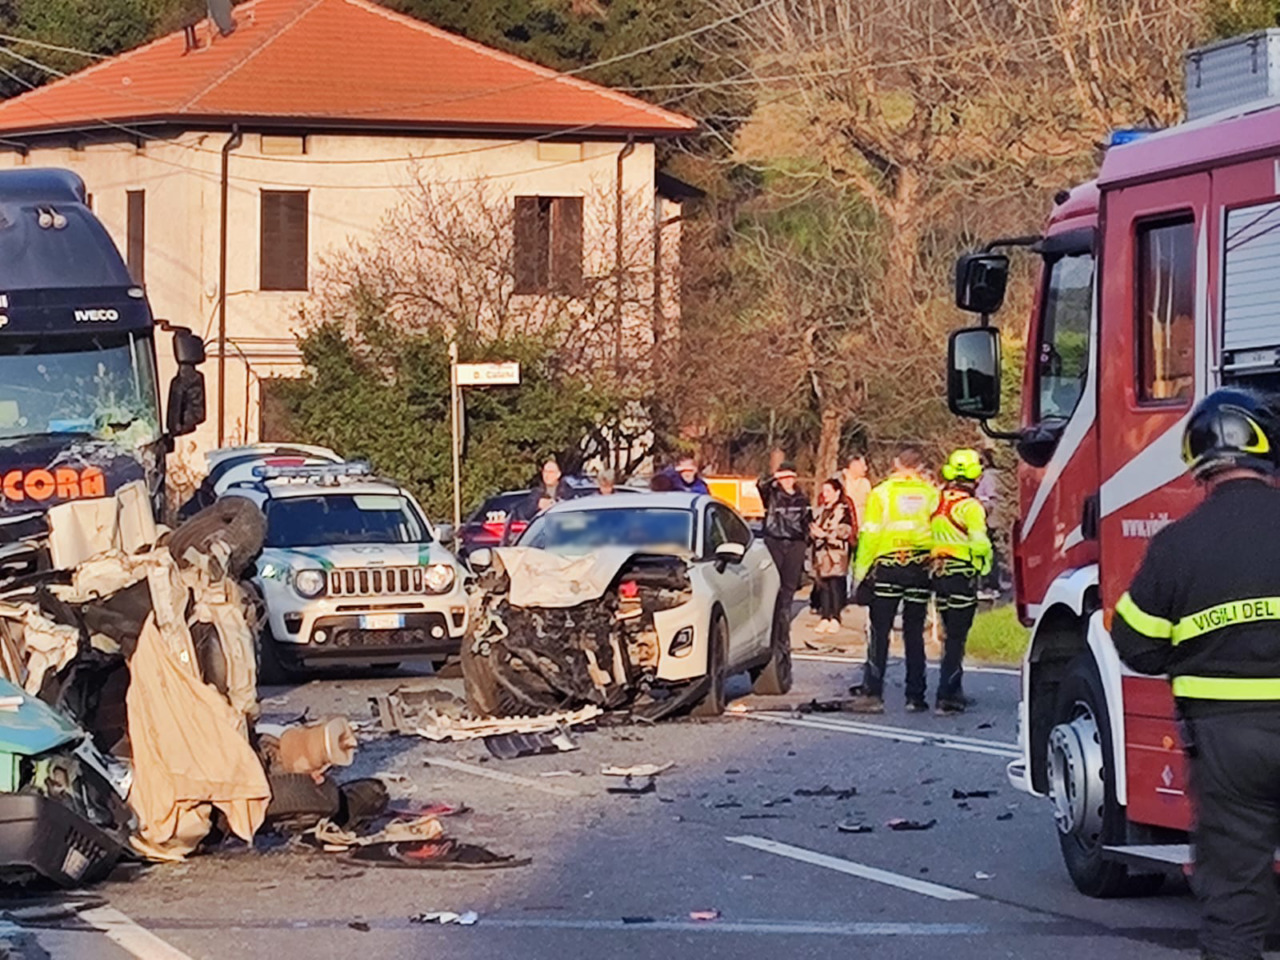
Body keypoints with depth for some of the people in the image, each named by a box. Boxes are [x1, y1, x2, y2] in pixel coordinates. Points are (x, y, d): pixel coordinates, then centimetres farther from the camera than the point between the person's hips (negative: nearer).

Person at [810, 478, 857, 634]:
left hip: (836, 553, -7)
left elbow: (845, 531, -13)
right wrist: (813, 532, 3)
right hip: (822, 553, 7)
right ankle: (824, 617, 7)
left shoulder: (843, 510, -5)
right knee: (823, 585, 4)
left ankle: (835, 618, -5)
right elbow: (815, 526, 26)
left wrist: (825, 534, -18)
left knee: (835, 584, -9)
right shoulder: (822, 509, 19)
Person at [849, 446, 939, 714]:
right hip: (921, 569, 2)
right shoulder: (931, 494, 3)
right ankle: (915, 696, 8)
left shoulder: (881, 493, -2)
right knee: (915, 634, 8)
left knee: (879, 633, 0)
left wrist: (860, 570, 0)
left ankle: (872, 693, -7)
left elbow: (870, 535, -4)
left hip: (888, 568, -2)